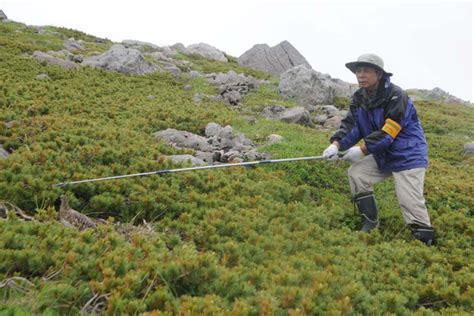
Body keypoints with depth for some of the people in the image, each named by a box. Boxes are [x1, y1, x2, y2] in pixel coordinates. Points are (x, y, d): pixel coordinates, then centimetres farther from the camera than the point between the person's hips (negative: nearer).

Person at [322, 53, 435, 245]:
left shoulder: (396, 96, -22)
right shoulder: (358, 99, 1)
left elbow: (387, 133, -26)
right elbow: (350, 125, -6)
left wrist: (362, 150, -26)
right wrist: (337, 144, -24)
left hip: (408, 155, -7)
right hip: (382, 154, 8)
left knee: (410, 200, -13)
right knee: (356, 173, -1)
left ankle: (426, 241, -1)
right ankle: (370, 222, 10)